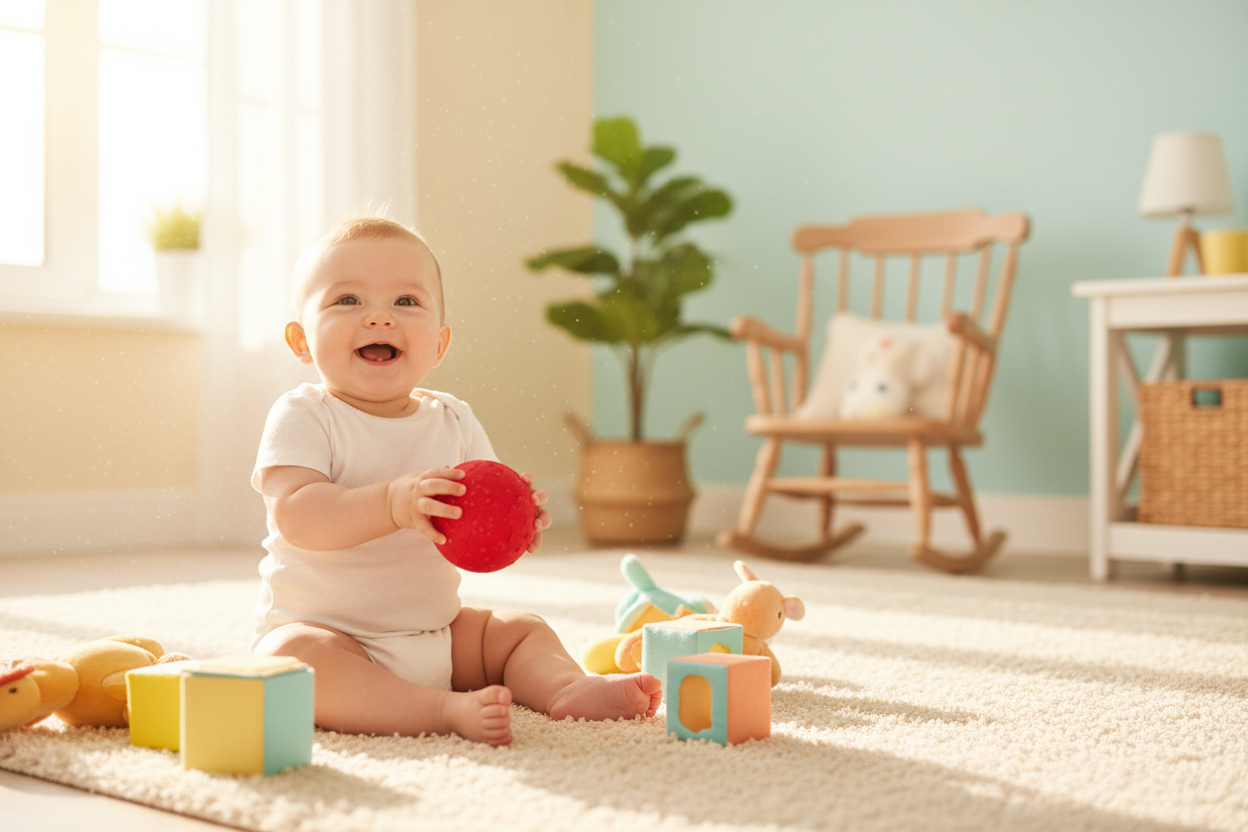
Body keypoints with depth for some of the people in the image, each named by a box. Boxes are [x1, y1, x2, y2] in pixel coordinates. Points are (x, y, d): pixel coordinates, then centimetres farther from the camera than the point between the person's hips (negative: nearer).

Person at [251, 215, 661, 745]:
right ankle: (448, 712, -42)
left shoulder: (453, 422, 4)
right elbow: (295, 516, -26)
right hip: (321, 630, -5)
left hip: (437, 635, 6)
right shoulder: (303, 417, -10)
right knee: (293, 655, -35)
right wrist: (394, 503, -41)